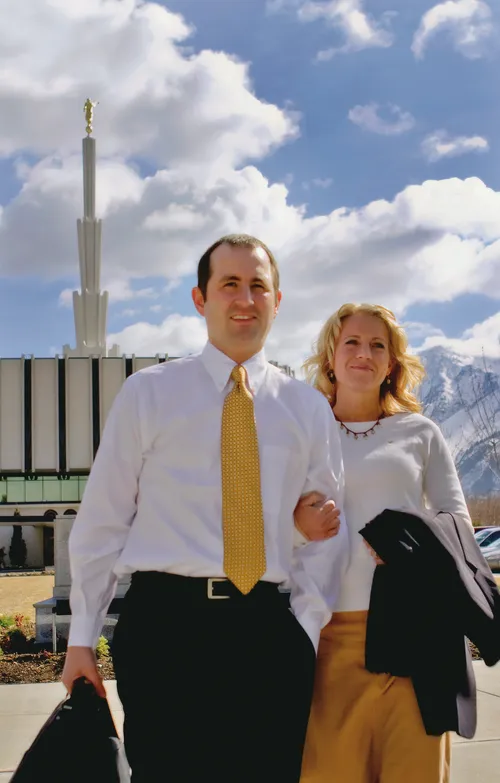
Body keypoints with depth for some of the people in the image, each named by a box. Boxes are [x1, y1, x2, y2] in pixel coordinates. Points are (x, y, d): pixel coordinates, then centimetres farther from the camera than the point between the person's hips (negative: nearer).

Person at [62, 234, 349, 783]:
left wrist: (305, 631, 2)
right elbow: (102, 520, 5)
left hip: (270, 630, 3)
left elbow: (327, 535, 13)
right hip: (165, 622, -2)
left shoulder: (308, 407, 12)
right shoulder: (147, 393, 5)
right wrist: (82, 638, 3)